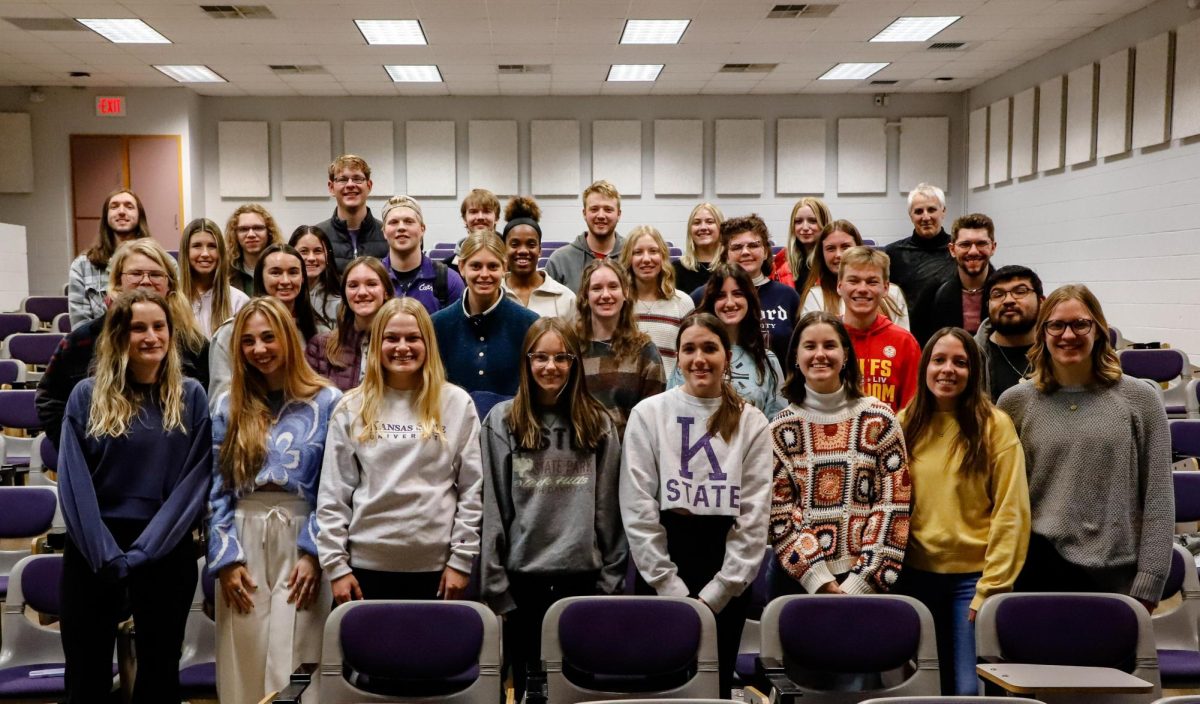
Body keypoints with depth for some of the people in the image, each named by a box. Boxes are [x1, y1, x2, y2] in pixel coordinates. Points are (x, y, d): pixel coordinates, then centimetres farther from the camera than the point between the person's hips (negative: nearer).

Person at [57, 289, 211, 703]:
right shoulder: (87, 396, 0)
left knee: (159, 670, 12)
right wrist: (106, 555, -15)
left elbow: (195, 480, -6)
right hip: (93, 550, 0)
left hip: (166, 551, 0)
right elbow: (73, 482, -5)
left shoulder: (190, 396, 1)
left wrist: (140, 553, -14)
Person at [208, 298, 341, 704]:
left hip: (301, 541, -2)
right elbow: (216, 489, 6)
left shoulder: (327, 402, 1)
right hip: (243, 543, 3)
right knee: (243, 665, 6)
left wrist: (313, 553, -9)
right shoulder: (228, 406, 10)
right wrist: (226, 559, -3)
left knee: (293, 668, -1)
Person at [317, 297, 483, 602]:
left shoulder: (457, 404, 2)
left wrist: (461, 559, -3)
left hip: (436, 566, 0)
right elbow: (333, 495, 3)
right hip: (366, 565, 1)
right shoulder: (351, 409, 3)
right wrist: (336, 565, -1)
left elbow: (473, 489, 1)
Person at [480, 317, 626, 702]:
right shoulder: (501, 421, -1)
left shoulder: (598, 423, 4)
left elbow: (609, 507, 4)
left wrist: (612, 577, 1)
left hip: (584, 575, 1)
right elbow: (493, 508, -1)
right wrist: (495, 583, -3)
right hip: (523, 575, 0)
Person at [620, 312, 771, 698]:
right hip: (661, 573, -1)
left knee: (717, 681, 10)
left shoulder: (751, 422, 2)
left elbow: (755, 514, -2)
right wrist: (670, 586, -10)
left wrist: (717, 591, -8)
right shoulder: (648, 413, -1)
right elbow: (637, 507, -5)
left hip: (728, 580, 1)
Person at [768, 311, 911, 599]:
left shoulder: (879, 418, -1)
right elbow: (779, 513, -3)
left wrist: (860, 582, -12)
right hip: (796, 578, 1)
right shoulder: (780, 428, 0)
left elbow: (893, 506, -5)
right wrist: (820, 580, -13)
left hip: (865, 581, 0)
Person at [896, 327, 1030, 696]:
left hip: (973, 574, -3)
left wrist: (992, 586, -12)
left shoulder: (994, 424, -6)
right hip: (917, 573, 3)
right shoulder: (906, 423, 4)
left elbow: (1011, 512, -8)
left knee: (971, 688, -2)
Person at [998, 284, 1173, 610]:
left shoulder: (1139, 399, 0)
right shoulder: (1016, 402, 2)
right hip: (1043, 568, 0)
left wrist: (1148, 585, -5)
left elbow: (1158, 500, 0)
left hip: (1120, 576, 0)